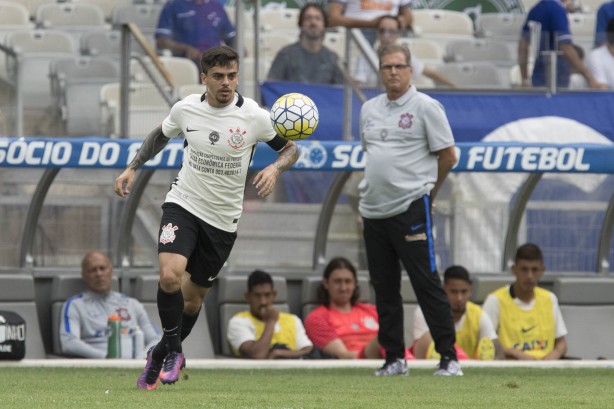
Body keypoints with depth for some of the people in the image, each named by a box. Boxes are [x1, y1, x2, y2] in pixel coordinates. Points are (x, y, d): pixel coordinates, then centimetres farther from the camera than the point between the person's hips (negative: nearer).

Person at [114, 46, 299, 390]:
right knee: (170, 275, -25)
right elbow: (161, 135, 16)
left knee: (193, 297, 9)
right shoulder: (185, 108, -6)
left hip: (224, 219, 0)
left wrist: (275, 169, -19)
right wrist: (133, 168, 11)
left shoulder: (254, 116, -12)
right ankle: (173, 351, -4)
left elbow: (291, 147, 1)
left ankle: (164, 353, 34)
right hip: (183, 204, 0)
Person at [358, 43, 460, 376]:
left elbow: (448, 156, -3)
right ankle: (394, 358, 15)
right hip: (373, 211, 7)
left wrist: (425, 188, 5)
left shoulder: (425, 107, -4)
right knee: (384, 288, 9)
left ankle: (449, 357, -6)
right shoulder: (369, 110, 15)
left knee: (427, 284, -8)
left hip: (411, 210, -7)